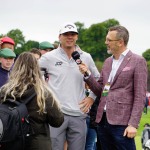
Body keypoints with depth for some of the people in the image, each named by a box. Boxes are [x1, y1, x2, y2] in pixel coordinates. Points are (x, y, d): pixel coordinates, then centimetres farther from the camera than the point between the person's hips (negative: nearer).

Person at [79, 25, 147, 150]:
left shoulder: (137, 61, -4)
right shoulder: (108, 62, 16)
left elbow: (140, 96, -9)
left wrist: (133, 124, -16)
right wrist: (87, 74, 1)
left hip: (121, 122, -6)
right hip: (103, 120, 6)